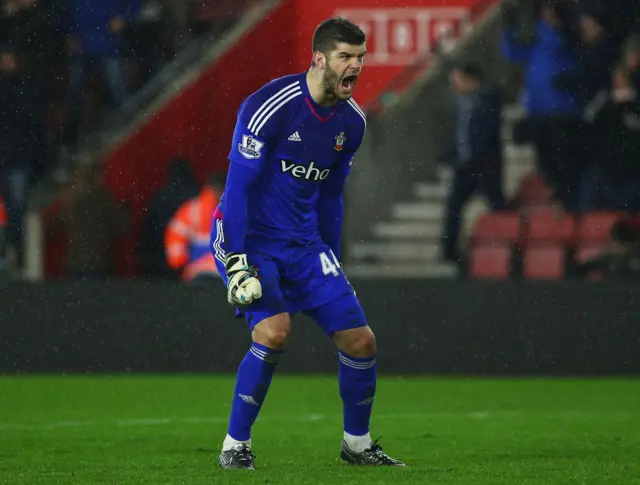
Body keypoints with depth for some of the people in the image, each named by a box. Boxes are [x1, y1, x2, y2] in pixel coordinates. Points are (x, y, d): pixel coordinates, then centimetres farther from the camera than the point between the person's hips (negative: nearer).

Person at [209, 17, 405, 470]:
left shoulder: (351, 121, 4)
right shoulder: (271, 106, -19)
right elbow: (239, 186, -18)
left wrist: (332, 261, 19)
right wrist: (237, 262, -23)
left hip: (304, 243, 7)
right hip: (251, 240, -6)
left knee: (360, 340, 0)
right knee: (275, 328, -27)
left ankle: (357, 443, 22)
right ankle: (235, 445, -13)